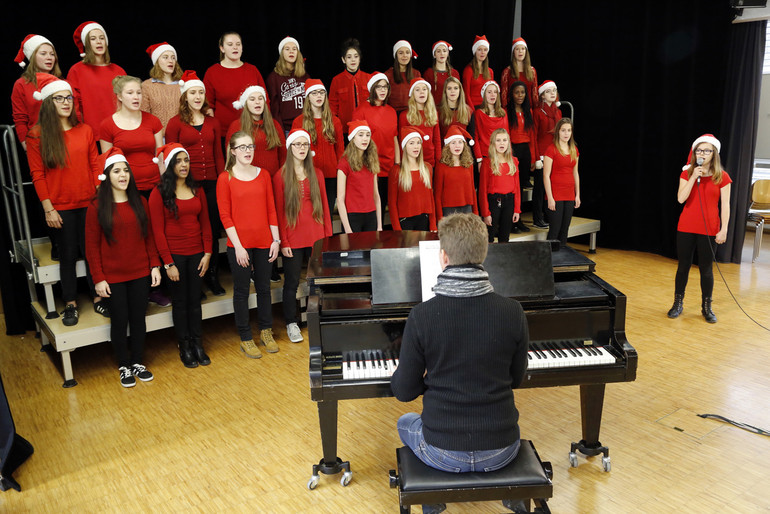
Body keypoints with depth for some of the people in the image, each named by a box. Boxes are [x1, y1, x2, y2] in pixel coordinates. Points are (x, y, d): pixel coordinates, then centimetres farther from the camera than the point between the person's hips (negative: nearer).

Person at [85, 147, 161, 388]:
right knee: (119, 321, 7)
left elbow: (149, 237, 8)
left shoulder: (140, 202, 3)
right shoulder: (97, 208, -6)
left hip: (140, 273, 3)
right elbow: (92, 246, -5)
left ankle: (138, 362, 27)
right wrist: (98, 278, -9)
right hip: (113, 277, -3)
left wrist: (155, 265, 2)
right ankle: (124, 366, 23)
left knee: (138, 319, 11)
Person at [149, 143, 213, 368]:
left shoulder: (197, 191, 7)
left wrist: (207, 253, 1)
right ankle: (184, 348, 19)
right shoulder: (159, 193, -6)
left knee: (195, 300, 10)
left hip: (196, 254, 4)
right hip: (174, 255, -3)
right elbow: (158, 231, -8)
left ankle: (198, 345, 21)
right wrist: (168, 263, -11)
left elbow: (205, 224, 9)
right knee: (180, 301, 6)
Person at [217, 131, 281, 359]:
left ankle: (266, 331, 30)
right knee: (241, 291, 7)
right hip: (239, 244, -3)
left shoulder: (263, 174, 6)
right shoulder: (225, 179, -5)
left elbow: (271, 209, 7)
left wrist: (276, 239, 3)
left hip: (264, 242, 3)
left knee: (264, 287, 14)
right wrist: (238, 246, -12)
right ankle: (246, 339, 19)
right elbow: (225, 216, -7)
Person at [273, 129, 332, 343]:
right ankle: (291, 323, 19)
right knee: (292, 282, 5)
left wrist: (328, 235, 5)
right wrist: (283, 242, -8)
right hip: (293, 239, -3)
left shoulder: (316, 174, 8)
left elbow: (324, 206, 9)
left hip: (316, 236, 3)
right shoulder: (281, 176, -1)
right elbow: (279, 211, -3)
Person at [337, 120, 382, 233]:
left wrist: (379, 225, 9)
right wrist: (347, 229, -15)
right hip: (352, 216, -5)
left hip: (371, 216, 5)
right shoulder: (345, 163, -8)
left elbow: (376, 195, 12)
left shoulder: (372, 162, 10)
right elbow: (340, 199, -10)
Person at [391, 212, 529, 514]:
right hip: (500, 451, 2)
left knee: (406, 423, 33)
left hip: (444, 453, -2)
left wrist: (397, 376, 13)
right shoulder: (513, 312, -13)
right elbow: (516, 379, 3)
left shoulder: (422, 316, -19)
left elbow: (405, 391, -9)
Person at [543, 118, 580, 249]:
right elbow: (546, 176, -11)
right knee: (554, 230, -5)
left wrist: (577, 195, 13)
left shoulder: (574, 150, 11)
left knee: (565, 230, 10)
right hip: (556, 196, -6)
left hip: (569, 196, 6)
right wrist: (550, 198, -14)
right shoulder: (551, 150, -8)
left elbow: (575, 173, 17)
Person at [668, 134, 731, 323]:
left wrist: (723, 230, -7)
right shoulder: (687, 173, 2)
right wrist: (694, 177, -18)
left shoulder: (722, 177, -2)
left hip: (709, 230, -1)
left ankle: (707, 307, 18)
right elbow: (681, 199, -12)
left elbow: (725, 206, -2)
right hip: (686, 228, 1)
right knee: (683, 266, 9)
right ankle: (678, 304, 20)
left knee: (706, 269, 5)